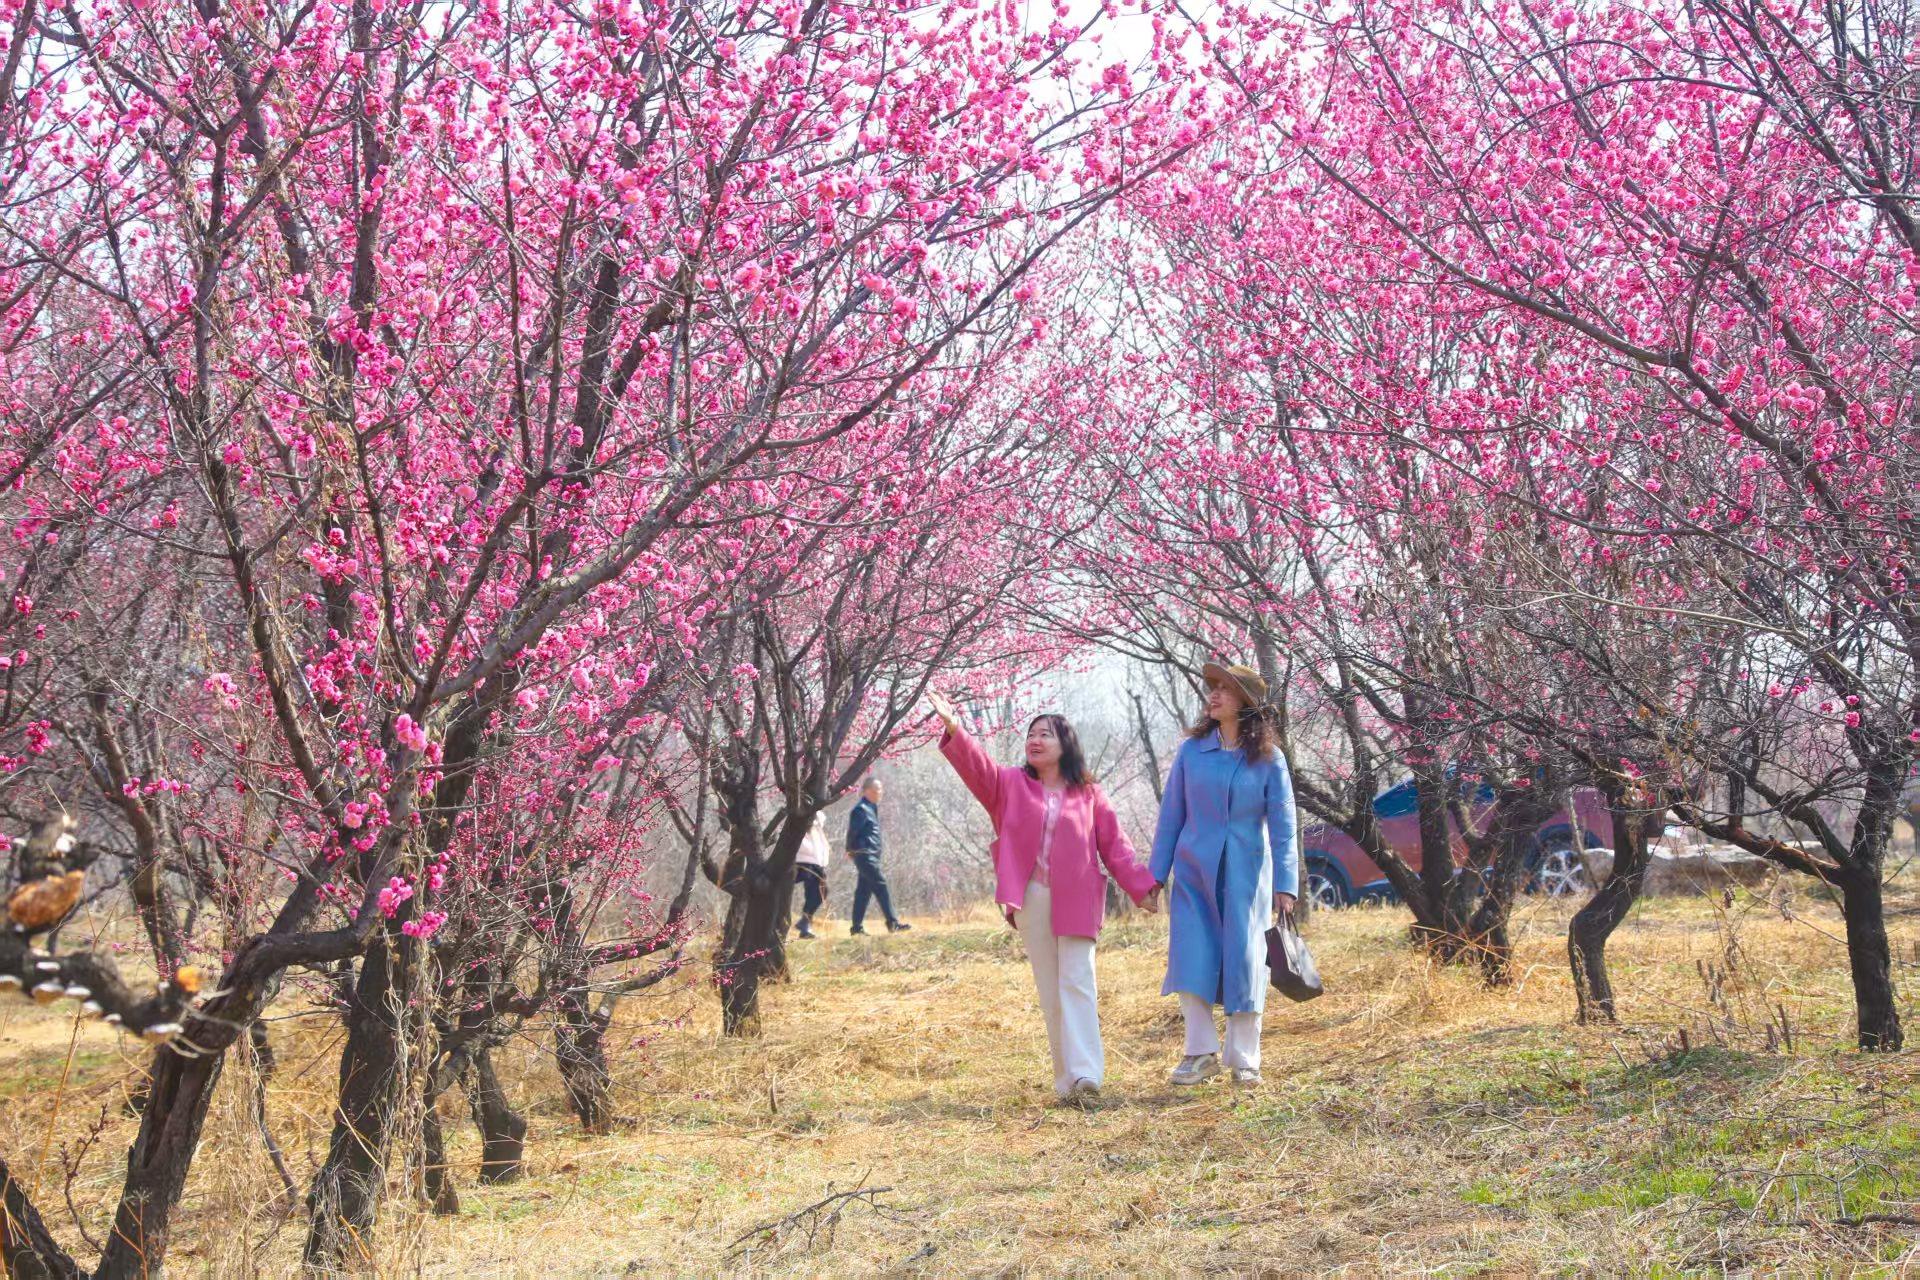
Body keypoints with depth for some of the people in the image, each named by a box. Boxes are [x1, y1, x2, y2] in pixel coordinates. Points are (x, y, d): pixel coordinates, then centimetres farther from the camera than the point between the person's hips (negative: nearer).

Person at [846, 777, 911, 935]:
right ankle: (893, 923, -15)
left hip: (871, 855, 10)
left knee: (864, 890, 9)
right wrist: (851, 849, -6)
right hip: (864, 854, -10)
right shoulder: (861, 809, -12)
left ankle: (857, 926, 11)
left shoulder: (871, 808, 19)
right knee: (880, 885, -13)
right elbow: (853, 831, -15)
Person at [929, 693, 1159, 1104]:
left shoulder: (1088, 795, 6)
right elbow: (976, 767, -8)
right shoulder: (1011, 784, 8)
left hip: (1075, 899, -2)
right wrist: (953, 729, -26)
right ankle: (1066, 1078, 9)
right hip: (1031, 899, 2)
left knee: (1077, 982, -10)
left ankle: (1086, 1074, -17)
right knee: (1049, 990, 5)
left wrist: (1139, 886, -4)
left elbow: (1114, 843, 5)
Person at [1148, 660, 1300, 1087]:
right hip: (1194, 872, 1)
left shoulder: (1268, 760, -1)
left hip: (1244, 875, -1)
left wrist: (1285, 883, -8)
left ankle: (1243, 1061, 12)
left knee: (1245, 963, 2)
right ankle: (1201, 1052, 5)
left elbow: (1283, 826, -1)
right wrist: (1157, 873, 4)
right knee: (1191, 960, -5)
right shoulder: (1192, 751, 3)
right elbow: (1171, 815, 6)